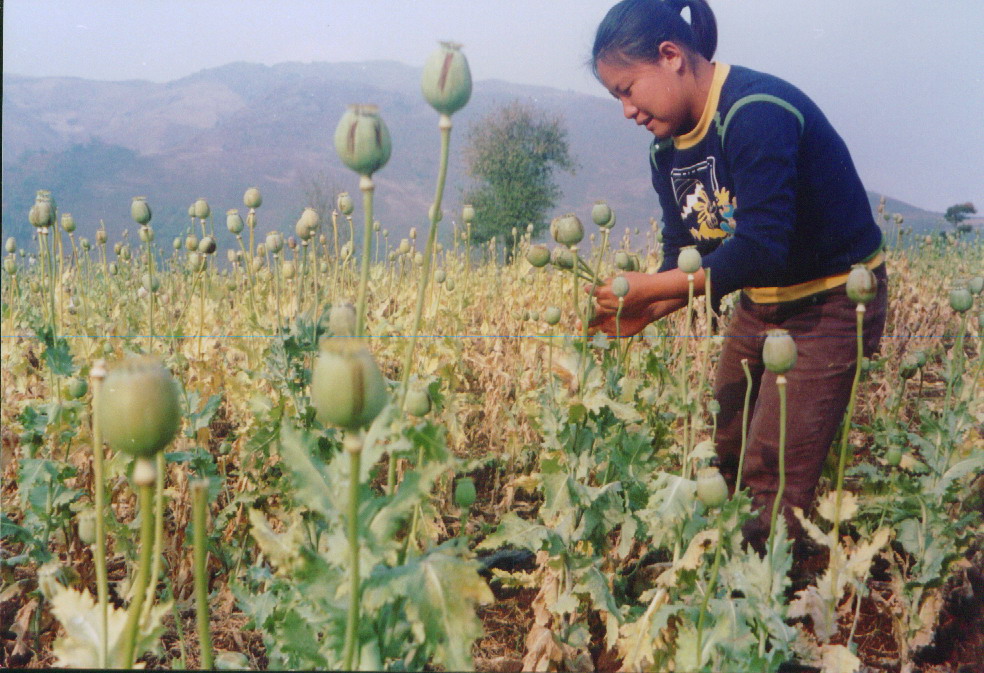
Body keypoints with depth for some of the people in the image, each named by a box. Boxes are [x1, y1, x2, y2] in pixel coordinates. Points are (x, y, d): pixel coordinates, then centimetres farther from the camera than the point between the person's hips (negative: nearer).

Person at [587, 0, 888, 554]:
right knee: (721, 459, 10)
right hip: (760, 304, 8)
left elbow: (760, 250, -31)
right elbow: (684, 258, 3)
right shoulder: (668, 149, 1)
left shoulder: (755, 112, -26)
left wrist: (646, 289, -28)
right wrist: (643, 314, -16)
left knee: (773, 480, -8)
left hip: (831, 303, -8)